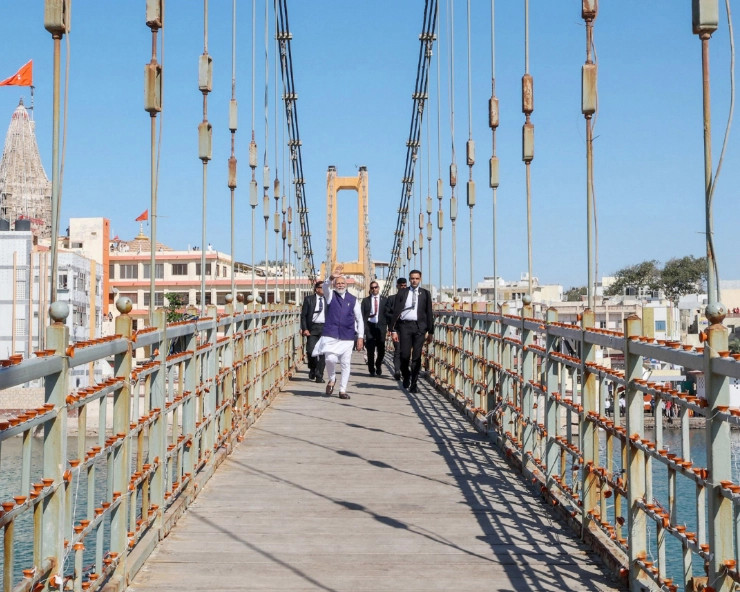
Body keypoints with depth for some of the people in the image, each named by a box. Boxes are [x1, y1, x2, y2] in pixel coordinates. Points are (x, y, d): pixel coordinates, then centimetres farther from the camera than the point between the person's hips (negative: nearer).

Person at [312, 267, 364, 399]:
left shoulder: (353, 300, 8)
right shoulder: (331, 295, 7)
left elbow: (359, 319, 9)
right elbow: (325, 286, -16)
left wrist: (360, 337, 3)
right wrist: (331, 277, -38)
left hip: (347, 337, 1)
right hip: (330, 335, -1)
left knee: (345, 364, 2)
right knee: (330, 359, -18)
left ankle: (342, 390, 12)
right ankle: (331, 379, 11)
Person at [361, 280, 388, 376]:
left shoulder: (385, 300, 8)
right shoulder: (365, 300, 8)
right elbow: (362, 314, 4)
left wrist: (387, 325, -6)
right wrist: (363, 325, -8)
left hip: (381, 326, 0)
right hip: (370, 326, 0)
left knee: (381, 349, 2)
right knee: (370, 349, -2)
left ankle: (378, 365, 26)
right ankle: (371, 370, 6)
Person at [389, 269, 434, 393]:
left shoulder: (425, 293, 9)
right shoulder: (402, 293, 8)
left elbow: (429, 313, 9)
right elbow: (396, 312, 5)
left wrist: (430, 331, 6)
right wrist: (393, 330, -1)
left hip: (419, 327, 0)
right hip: (405, 326, 0)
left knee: (417, 356, 0)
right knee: (405, 354, -6)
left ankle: (413, 383, 8)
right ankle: (406, 376, 22)